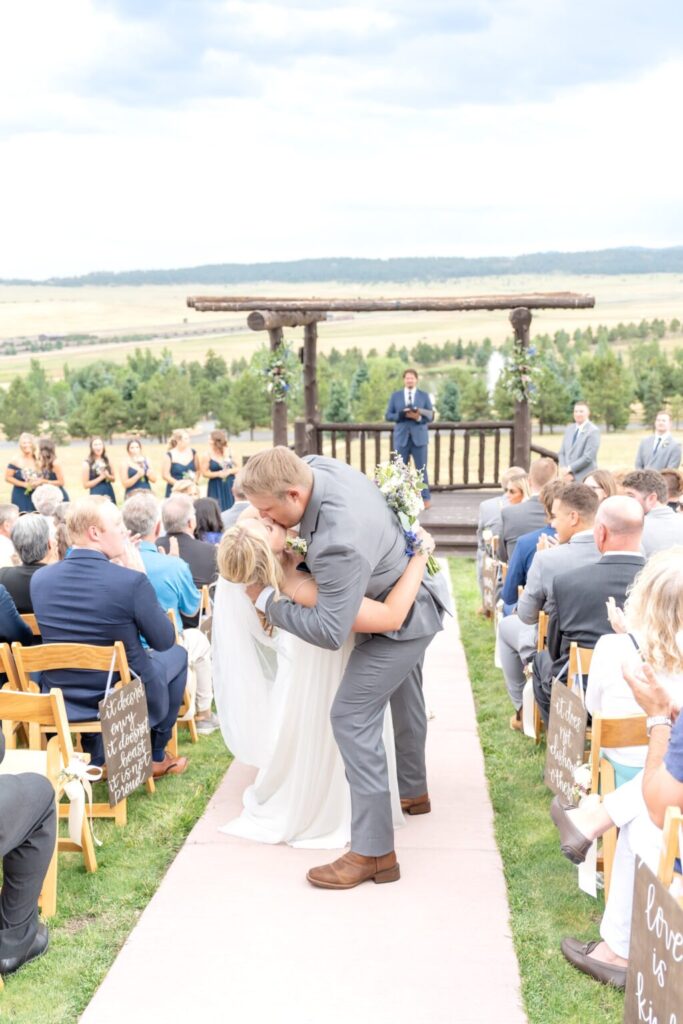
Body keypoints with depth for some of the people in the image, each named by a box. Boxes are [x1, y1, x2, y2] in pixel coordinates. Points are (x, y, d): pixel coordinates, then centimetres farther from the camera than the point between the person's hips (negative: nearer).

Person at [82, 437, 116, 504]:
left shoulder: (107, 460, 8)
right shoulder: (87, 463, -5)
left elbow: (113, 479, 16)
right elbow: (86, 485, -7)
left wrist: (108, 476, -7)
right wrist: (101, 477, -14)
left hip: (110, 493, 5)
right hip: (96, 494, -5)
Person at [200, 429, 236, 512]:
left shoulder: (229, 452, 0)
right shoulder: (207, 455, -7)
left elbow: (237, 468, 5)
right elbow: (204, 473, -5)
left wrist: (229, 471, -14)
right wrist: (218, 474, -16)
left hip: (230, 486, 2)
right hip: (216, 488, -2)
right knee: (219, 511, -5)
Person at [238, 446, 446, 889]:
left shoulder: (339, 544, -42)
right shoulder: (318, 465, -17)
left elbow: (329, 632, -37)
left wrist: (266, 600, -26)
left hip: (399, 620, -10)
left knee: (352, 718, -12)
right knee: (404, 699, 28)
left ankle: (373, 852, -7)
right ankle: (413, 791, 52)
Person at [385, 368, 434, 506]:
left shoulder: (424, 396, 7)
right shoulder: (395, 396, 9)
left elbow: (430, 416, 1)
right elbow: (388, 416, 3)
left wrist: (418, 417, -19)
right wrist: (401, 415, -15)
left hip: (419, 437, -1)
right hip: (401, 438, 1)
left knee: (421, 469, 1)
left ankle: (425, 498, 6)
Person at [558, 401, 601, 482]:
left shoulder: (593, 431, -7)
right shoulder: (569, 429, 15)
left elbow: (588, 457, -13)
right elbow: (562, 452, 14)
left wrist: (569, 468, -12)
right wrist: (564, 470, -3)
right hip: (568, 478, 6)